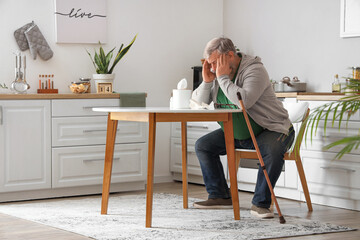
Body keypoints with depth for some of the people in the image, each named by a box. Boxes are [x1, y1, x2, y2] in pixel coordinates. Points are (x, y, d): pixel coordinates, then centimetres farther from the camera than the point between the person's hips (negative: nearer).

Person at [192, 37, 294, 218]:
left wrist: (223, 78, -29)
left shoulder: (254, 70, -21)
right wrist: (206, 81, -13)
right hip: (236, 134, 7)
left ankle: (260, 204, -27)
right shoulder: (216, 74, 2)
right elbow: (197, 103, 4)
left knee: (272, 149, -38)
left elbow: (244, 101, -38)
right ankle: (220, 196, 2)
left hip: (269, 130, -7)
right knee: (203, 145, -2)